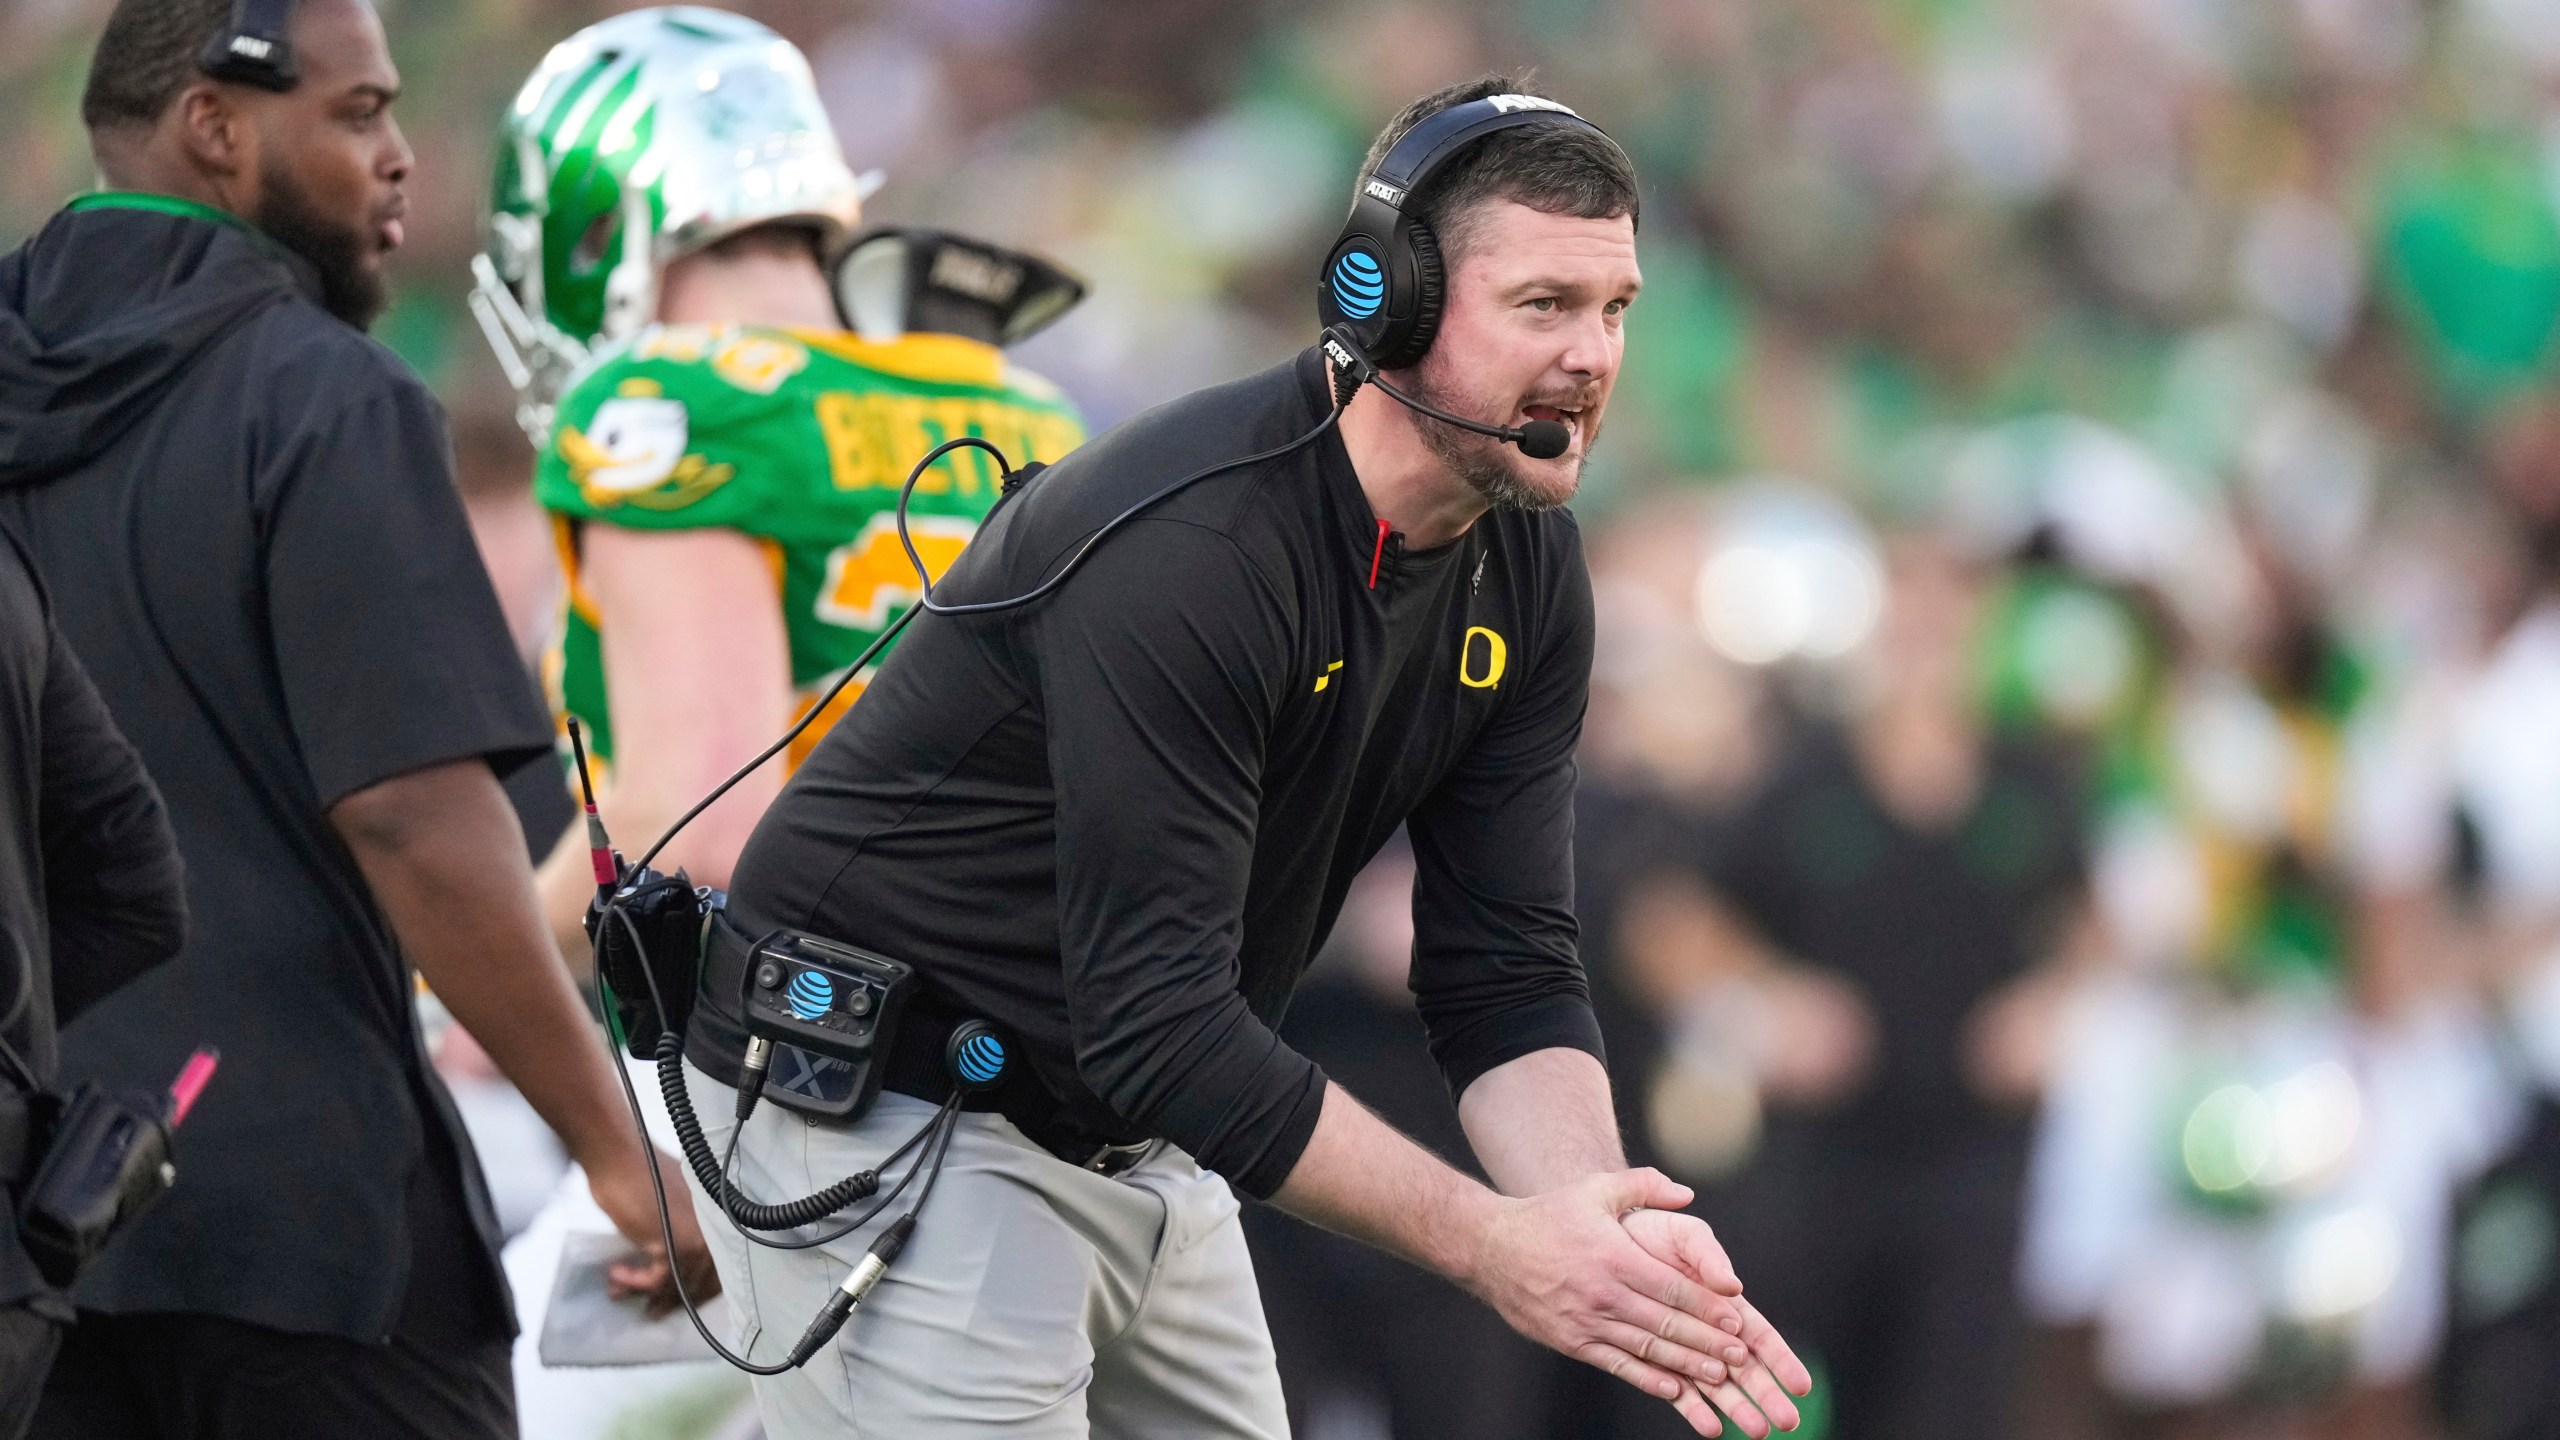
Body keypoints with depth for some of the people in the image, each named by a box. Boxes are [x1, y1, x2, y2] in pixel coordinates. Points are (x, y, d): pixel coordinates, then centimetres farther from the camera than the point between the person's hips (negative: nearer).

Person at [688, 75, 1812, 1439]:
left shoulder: (1524, 569, -1)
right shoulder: (1191, 544, -27)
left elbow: (1503, 971, -3)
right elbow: (1157, 1020, -30)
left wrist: (1604, 1224, -22)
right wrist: (1493, 1247, -31)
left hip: (1137, 1142, 9)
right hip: (883, 1115, -8)